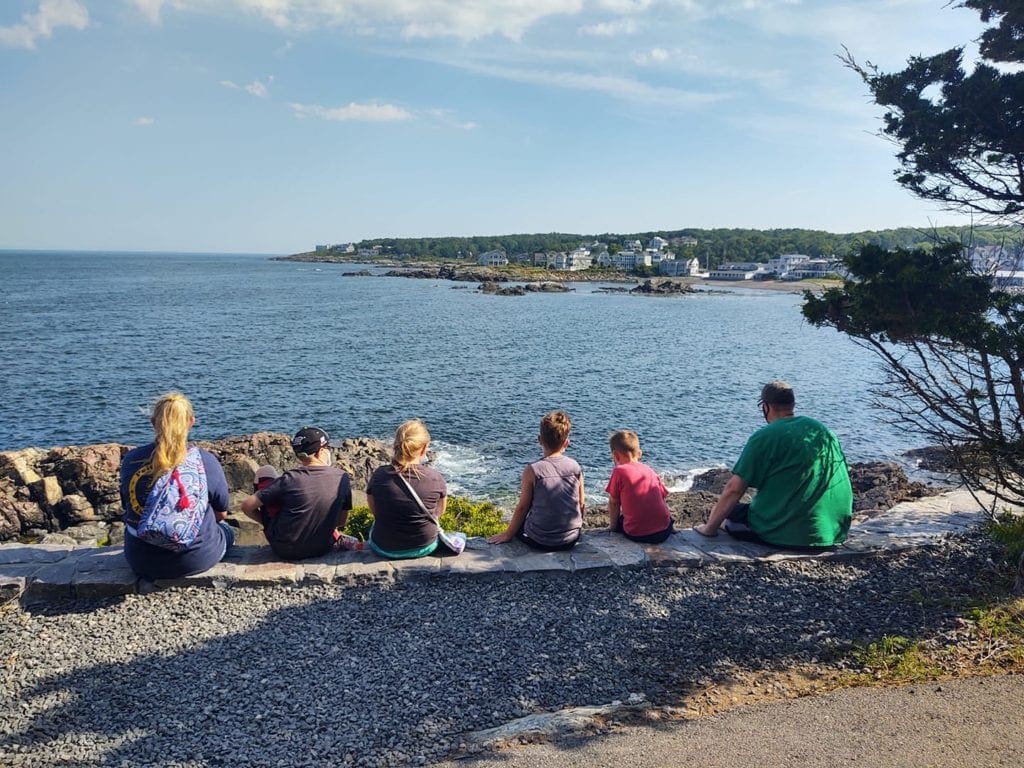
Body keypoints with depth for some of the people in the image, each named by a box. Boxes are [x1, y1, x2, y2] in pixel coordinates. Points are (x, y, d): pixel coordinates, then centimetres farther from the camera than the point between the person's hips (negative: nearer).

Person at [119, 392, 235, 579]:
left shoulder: (130, 460, -9)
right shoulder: (205, 461, -17)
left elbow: (127, 507, 6)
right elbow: (221, 514, -2)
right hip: (196, 560, -2)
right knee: (227, 530, 30)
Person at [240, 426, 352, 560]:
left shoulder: (290, 479, -15)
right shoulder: (343, 478, -10)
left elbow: (247, 506, -10)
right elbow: (342, 522, 1)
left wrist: (266, 522, 8)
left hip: (284, 550, -3)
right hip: (322, 549, 3)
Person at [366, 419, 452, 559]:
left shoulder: (379, 475, -15)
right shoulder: (435, 478, -17)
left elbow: (374, 512, 1)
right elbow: (439, 512, 1)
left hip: (384, 549, 0)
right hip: (425, 548, 0)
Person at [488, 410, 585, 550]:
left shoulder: (532, 471, -14)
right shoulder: (575, 467, -5)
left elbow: (522, 507, -7)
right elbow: (582, 504, 3)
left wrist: (508, 534, 7)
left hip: (540, 541, -3)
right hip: (571, 539, 3)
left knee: (517, 524, 27)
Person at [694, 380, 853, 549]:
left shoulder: (764, 437, -8)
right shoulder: (823, 429, 9)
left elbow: (734, 489, -10)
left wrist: (710, 528, 0)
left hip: (789, 533, -6)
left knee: (733, 513, 16)